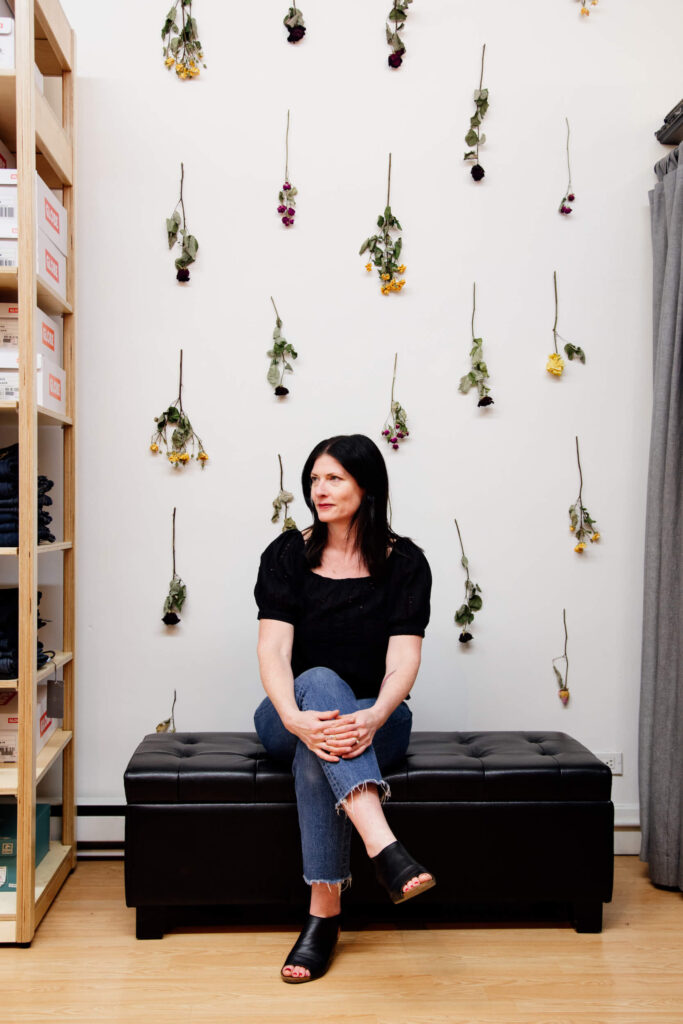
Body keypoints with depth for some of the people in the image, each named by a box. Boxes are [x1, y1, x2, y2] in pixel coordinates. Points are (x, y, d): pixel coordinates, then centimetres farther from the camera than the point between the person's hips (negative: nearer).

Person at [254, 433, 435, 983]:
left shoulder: (404, 561, -5)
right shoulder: (287, 554, -3)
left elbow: (403, 659, -16)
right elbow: (274, 649, -16)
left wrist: (372, 718, -38)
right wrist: (295, 718, -37)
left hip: (374, 719, 0)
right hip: (293, 715, 1)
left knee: (318, 754, -36)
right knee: (321, 680, -37)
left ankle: (324, 913, -29)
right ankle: (385, 847, -52)